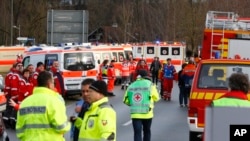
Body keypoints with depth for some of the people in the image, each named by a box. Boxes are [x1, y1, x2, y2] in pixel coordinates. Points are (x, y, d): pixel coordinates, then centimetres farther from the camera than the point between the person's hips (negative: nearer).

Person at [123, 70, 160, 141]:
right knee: (147, 131, 20)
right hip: (147, 113, -1)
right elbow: (156, 98, 4)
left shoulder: (131, 85, 5)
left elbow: (126, 100, 6)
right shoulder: (150, 84, -2)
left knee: (137, 133, -3)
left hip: (135, 114, 1)